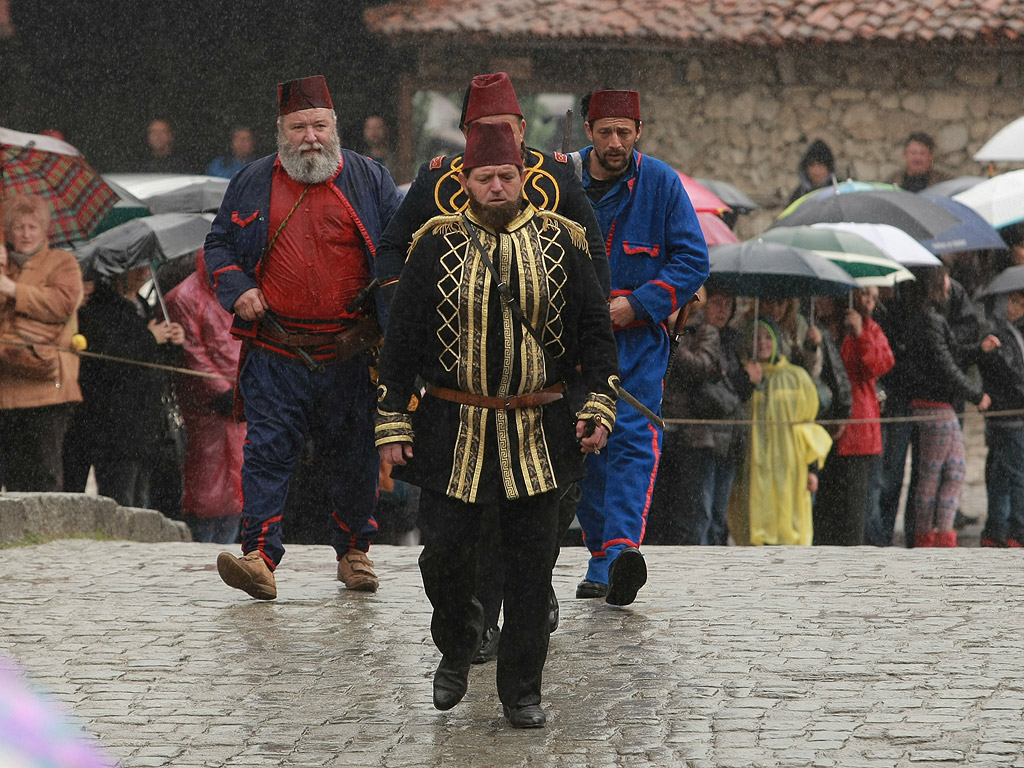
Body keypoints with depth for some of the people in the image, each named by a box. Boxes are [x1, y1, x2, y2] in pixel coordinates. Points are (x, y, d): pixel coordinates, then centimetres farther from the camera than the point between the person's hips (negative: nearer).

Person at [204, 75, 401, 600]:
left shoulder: (368, 179, 6)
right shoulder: (253, 183, 8)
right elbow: (220, 245, 15)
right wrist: (238, 289, -4)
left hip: (351, 353, 0)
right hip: (276, 354, 0)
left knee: (355, 454, 8)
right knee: (267, 449, -10)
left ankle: (354, 551, 24)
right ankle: (259, 556, -14)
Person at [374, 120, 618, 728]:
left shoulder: (560, 244, 3)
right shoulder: (437, 247, 1)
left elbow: (596, 330, 7)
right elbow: (401, 340, 3)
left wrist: (599, 406, -4)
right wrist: (393, 424, -2)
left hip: (540, 434, 1)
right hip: (453, 432, -1)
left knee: (532, 563, 2)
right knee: (446, 554, -1)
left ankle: (522, 689, 13)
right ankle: (458, 646, 28)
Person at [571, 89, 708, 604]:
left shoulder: (661, 184, -4)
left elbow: (693, 261, -3)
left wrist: (637, 304, -14)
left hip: (638, 337, -3)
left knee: (633, 438, -17)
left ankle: (622, 550, -31)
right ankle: (600, 560, 16)